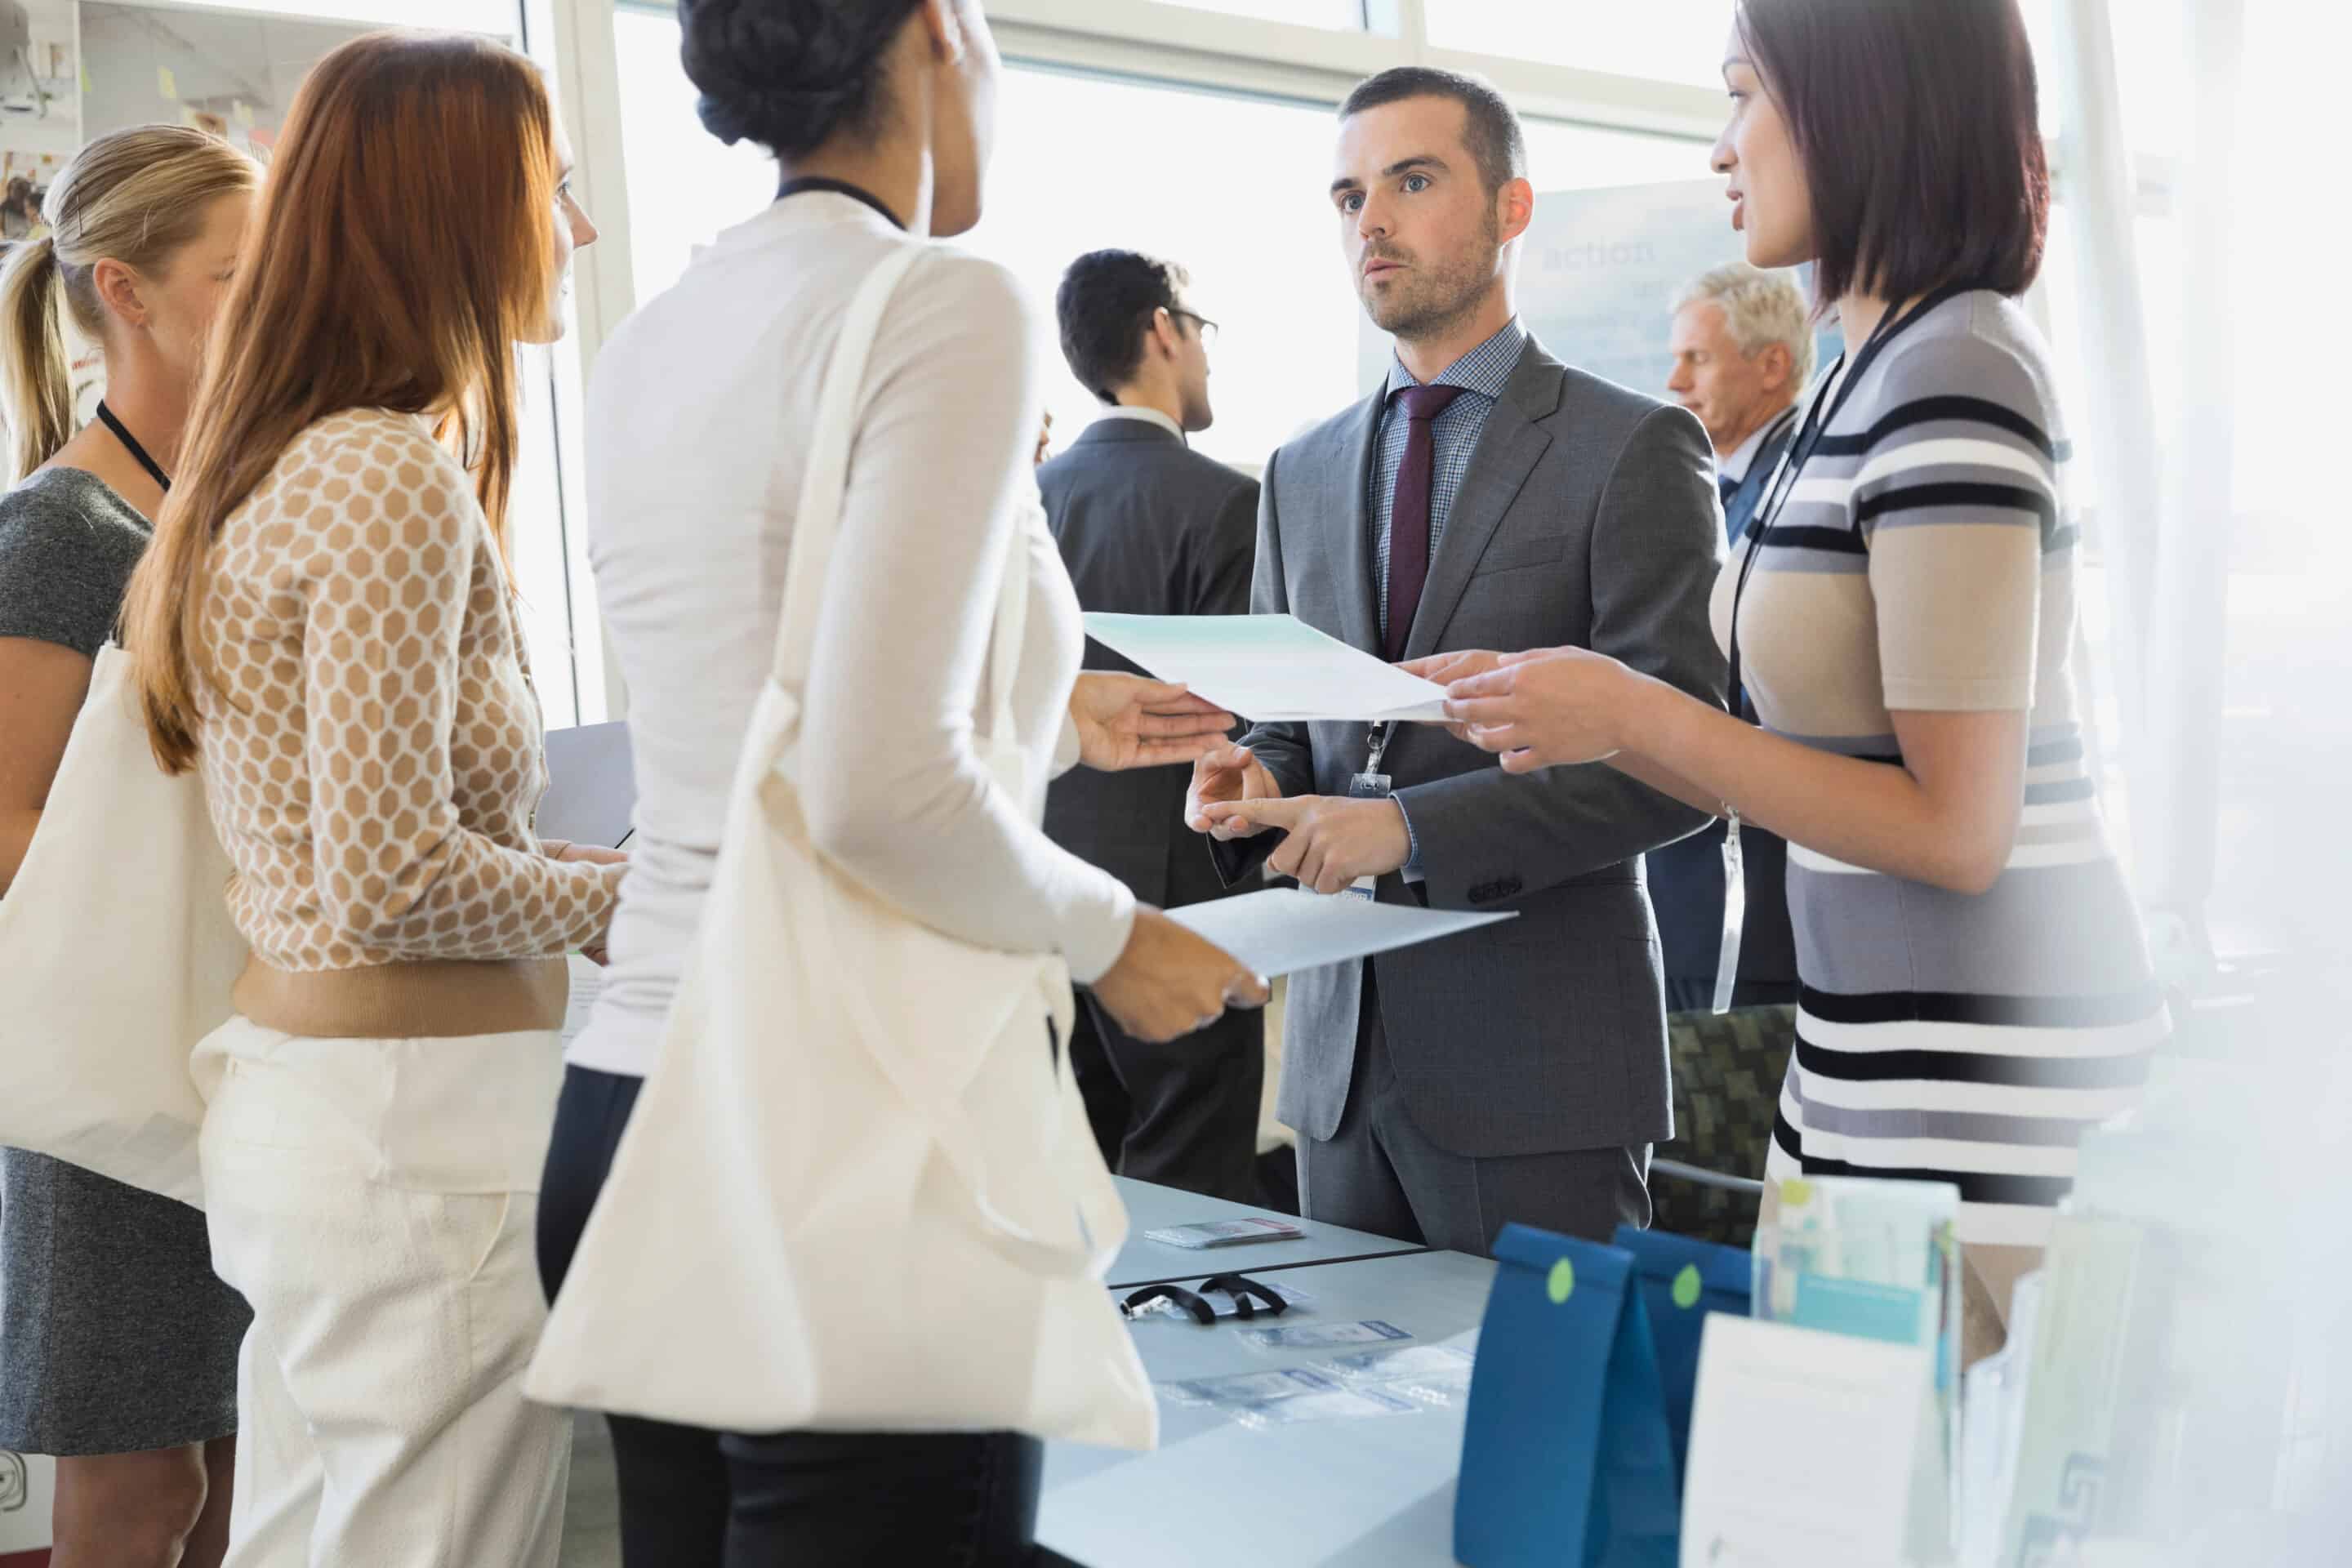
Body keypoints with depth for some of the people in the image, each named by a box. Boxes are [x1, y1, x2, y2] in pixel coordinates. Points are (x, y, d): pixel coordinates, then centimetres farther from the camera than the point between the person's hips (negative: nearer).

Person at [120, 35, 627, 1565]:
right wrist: (623, 896, -6)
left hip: (290, 1080, 10)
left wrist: (578, 860, 10)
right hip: (420, 1111, -10)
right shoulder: (395, 475, -16)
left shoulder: (280, 466, 13)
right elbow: (393, 885, -21)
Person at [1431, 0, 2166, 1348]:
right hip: (1875, 1053, 9)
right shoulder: (1878, 372, 11)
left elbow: (1956, 828, -19)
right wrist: (1577, 705, 7)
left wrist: (1634, 712, -15)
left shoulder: (1954, 376, -17)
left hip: (1984, 1081, -9)